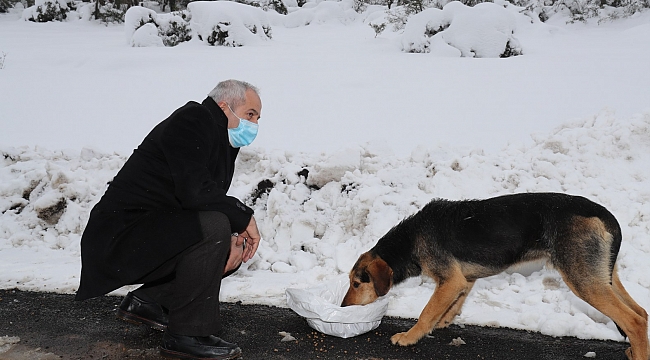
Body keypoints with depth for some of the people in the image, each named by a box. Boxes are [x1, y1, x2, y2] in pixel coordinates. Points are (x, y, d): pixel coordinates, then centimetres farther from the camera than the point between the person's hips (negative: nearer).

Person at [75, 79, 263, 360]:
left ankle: (146, 302, 17)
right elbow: (195, 194, -27)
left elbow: (210, 202, 15)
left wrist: (231, 240, -5)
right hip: (119, 239, -10)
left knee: (228, 251, 10)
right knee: (214, 227, -27)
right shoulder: (192, 120, -14)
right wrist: (244, 218, -15)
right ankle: (187, 335, -15)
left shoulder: (222, 142, 15)